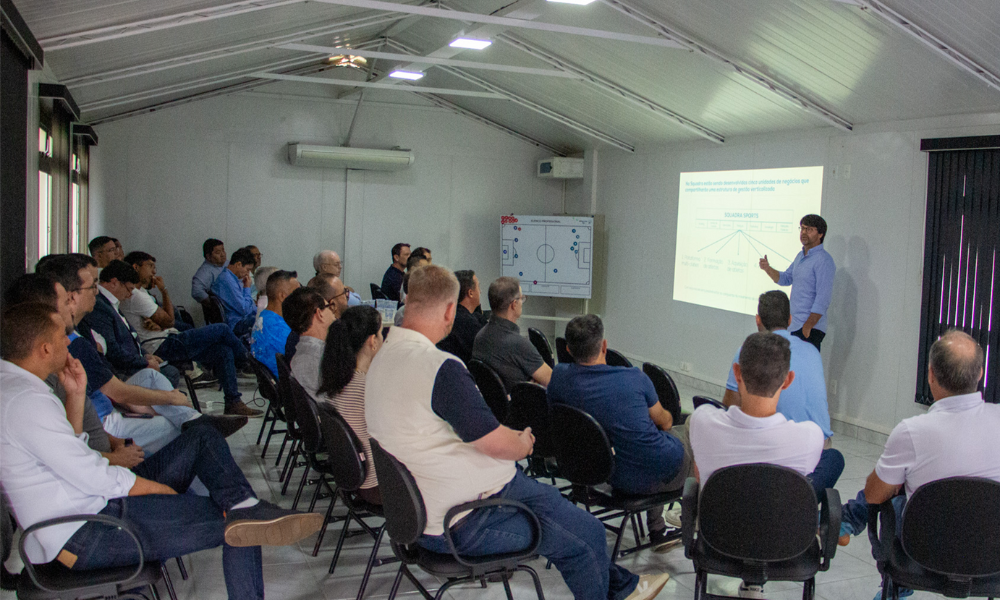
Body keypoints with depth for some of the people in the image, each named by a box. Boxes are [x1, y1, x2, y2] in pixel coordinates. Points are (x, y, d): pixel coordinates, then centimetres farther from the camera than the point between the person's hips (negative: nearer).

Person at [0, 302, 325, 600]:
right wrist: (171, 491, -12)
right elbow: (95, 478, -23)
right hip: (87, 536, -11)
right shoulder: (26, 401, -23)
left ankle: (245, 507, -12)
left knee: (203, 438, 7)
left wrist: (75, 396, 6)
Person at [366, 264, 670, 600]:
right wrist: (523, 443, 2)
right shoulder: (439, 368, -27)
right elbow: (498, 444, -22)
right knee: (588, 535, 1)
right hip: (462, 526, -10)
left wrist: (509, 437, 8)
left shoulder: (383, 358, 5)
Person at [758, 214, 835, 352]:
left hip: (810, 328, -9)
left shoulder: (823, 260, -14)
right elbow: (785, 279, 24)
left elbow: (823, 299, -19)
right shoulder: (800, 256, 15)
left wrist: (807, 326, -21)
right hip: (794, 326, 9)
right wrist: (768, 269, 4)